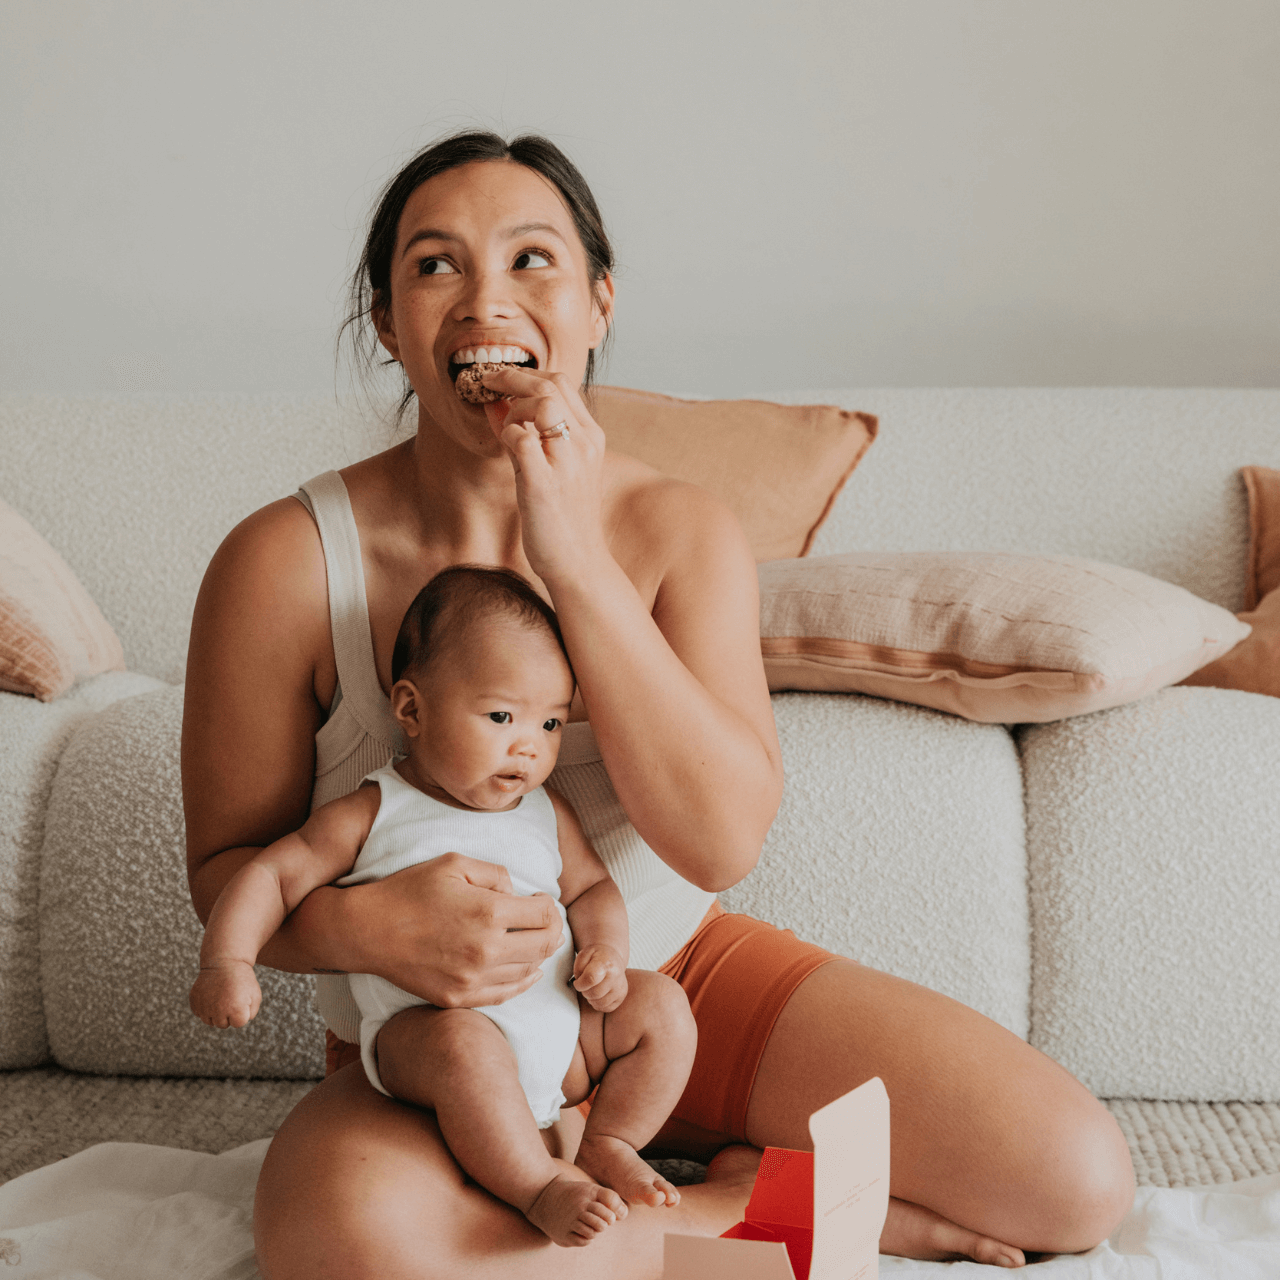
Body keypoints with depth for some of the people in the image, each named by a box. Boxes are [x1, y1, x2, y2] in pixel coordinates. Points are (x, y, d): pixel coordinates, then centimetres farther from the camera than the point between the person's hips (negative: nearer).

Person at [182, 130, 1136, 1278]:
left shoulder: (683, 531, -8)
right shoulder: (284, 565, -15)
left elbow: (724, 840, -19)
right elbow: (226, 864, -5)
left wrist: (575, 560, -27)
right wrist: (363, 925, -29)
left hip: (687, 974, 1)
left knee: (1079, 1176, -13)